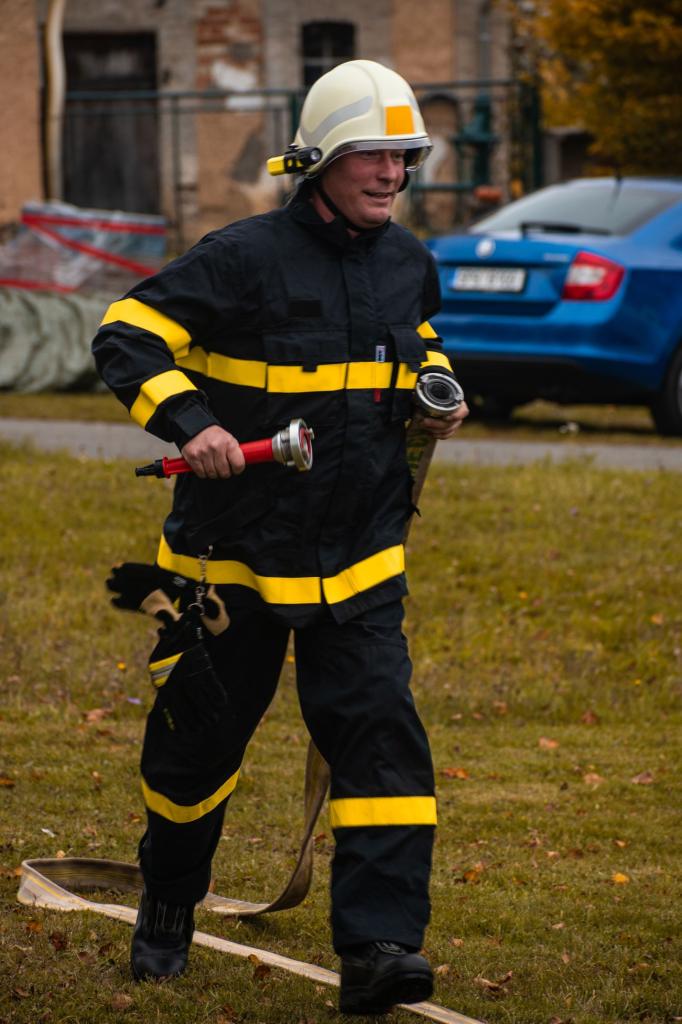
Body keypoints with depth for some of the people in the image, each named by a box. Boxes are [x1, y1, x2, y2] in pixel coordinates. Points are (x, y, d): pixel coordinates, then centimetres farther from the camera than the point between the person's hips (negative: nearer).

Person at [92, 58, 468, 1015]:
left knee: (382, 736, -12)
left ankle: (379, 945, -14)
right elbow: (126, 335, -13)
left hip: (359, 561, 3)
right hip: (235, 552, -3)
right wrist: (188, 420, -27)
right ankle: (168, 904, 37)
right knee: (197, 738, 11)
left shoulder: (409, 263, 5)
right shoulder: (247, 257, -13)